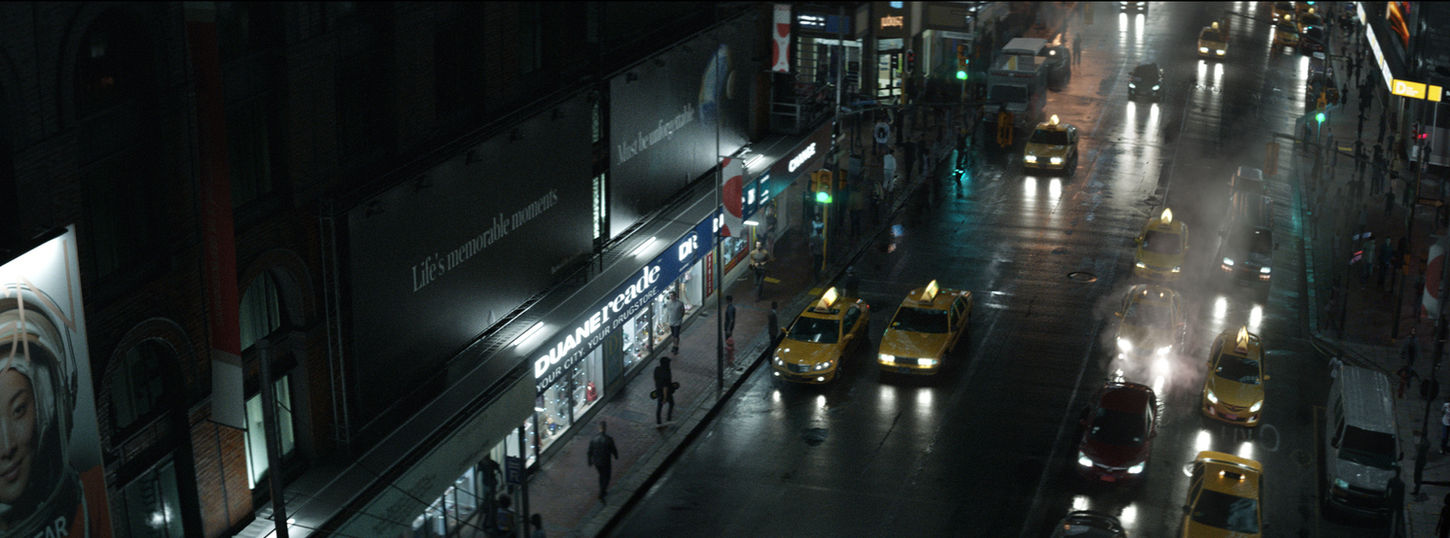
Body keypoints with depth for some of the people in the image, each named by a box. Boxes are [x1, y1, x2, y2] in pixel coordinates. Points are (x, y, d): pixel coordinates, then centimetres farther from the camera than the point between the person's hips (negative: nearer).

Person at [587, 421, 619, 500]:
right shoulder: (609, 439, -24)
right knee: (606, 478, 16)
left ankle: (603, 491, 43)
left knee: (601, 475, 28)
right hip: (606, 463, -4)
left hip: (596, 462, 4)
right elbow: (613, 450, -11)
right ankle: (601, 495, 11)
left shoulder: (593, 439, -14)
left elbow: (590, 452, -6)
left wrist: (590, 463, 9)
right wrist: (616, 456, 12)